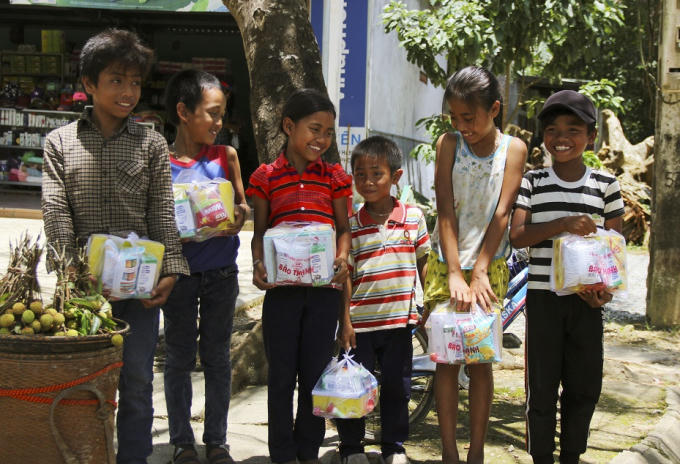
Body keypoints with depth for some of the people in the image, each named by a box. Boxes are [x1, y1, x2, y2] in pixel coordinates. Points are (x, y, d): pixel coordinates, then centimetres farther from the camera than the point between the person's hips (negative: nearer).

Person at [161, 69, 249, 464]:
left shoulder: (225, 156, 2)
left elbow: (242, 203, 11)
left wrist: (239, 216, -11)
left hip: (221, 271, 2)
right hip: (180, 271, -2)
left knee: (218, 356, 10)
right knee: (180, 357, 8)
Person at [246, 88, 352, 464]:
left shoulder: (333, 176, 6)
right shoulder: (266, 177, 1)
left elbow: (343, 227, 7)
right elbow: (260, 232, 3)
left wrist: (342, 257, -12)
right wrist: (258, 264, -15)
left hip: (323, 287, 1)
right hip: (281, 288, -1)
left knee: (315, 374, 9)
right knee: (281, 375, 6)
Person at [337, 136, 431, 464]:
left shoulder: (413, 216, 1)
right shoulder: (351, 225, -3)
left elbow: (424, 264, 9)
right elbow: (345, 276, -2)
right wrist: (345, 320, -6)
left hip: (399, 320, 1)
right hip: (360, 322, -1)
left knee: (397, 387, 10)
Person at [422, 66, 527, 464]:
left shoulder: (513, 149, -4)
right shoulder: (449, 144, -2)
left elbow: (502, 214, -10)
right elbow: (446, 211, -9)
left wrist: (479, 273, -17)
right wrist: (455, 274, -17)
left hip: (489, 266, -1)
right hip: (446, 264, 1)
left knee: (480, 363, 4)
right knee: (447, 361, 2)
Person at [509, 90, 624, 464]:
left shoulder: (605, 184, 3)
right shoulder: (533, 183, 1)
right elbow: (516, 236, -8)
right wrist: (562, 224, -23)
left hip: (586, 299, 1)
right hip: (543, 296, -1)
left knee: (585, 386, 8)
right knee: (541, 387, 4)